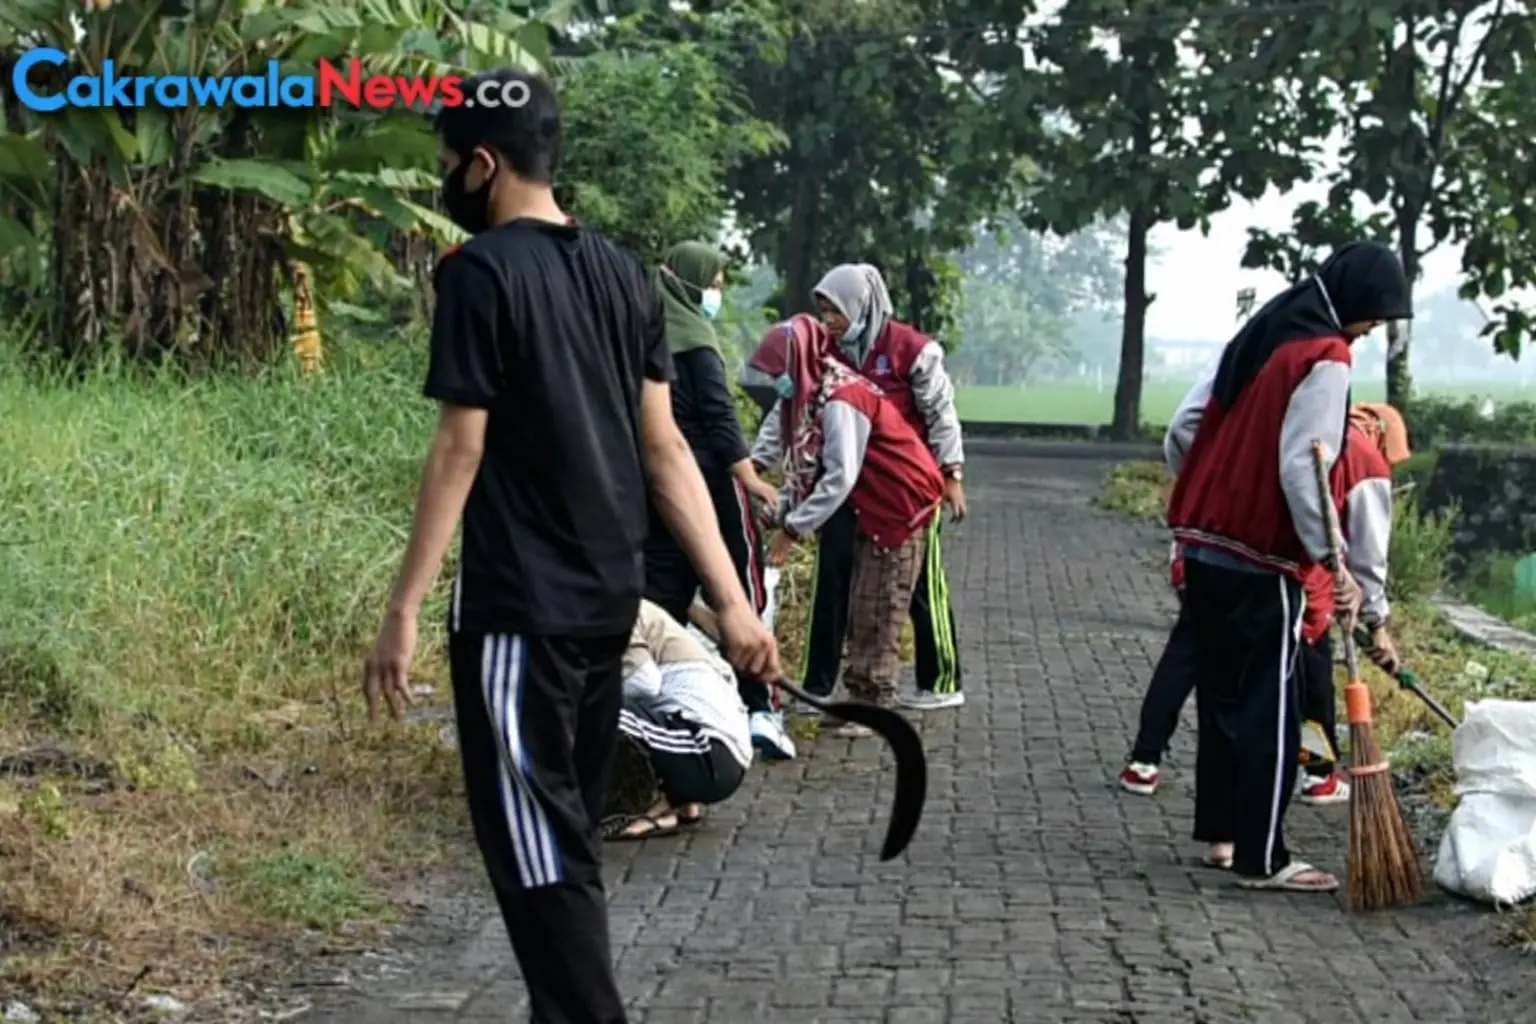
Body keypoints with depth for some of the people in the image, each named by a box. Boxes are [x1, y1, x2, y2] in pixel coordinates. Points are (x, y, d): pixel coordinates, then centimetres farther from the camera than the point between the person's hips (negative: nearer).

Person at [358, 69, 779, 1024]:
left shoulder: (484, 270, -11)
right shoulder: (623, 273, 9)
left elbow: (462, 451, -14)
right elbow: (664, 448, 6)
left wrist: (405, 608, -11)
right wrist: (732, 598, 5)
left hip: (520, 606, -8)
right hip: (609, 599, 8)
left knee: (536, 848, -3)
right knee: (569, 835, 17)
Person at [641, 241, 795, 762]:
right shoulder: (693, 334, -10)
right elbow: (717, 412, -16)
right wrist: (748, 475, -18)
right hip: (706, 476, -7)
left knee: (662, 591, 10)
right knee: (739, 587, -3)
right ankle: (760, 708, -5)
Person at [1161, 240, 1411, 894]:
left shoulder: (1258, 337, 13)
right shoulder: (1325, 360, -12)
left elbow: (1182, 429, 13)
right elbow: (1301, 468, -21)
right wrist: (1331, 562, -21)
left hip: (1203, 548, 8)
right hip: (1260, 563, -8)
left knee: (1221, 695, 16)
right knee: (1268, 711, -2)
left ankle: (1220, 834, 22)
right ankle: (1260, 859, 1)